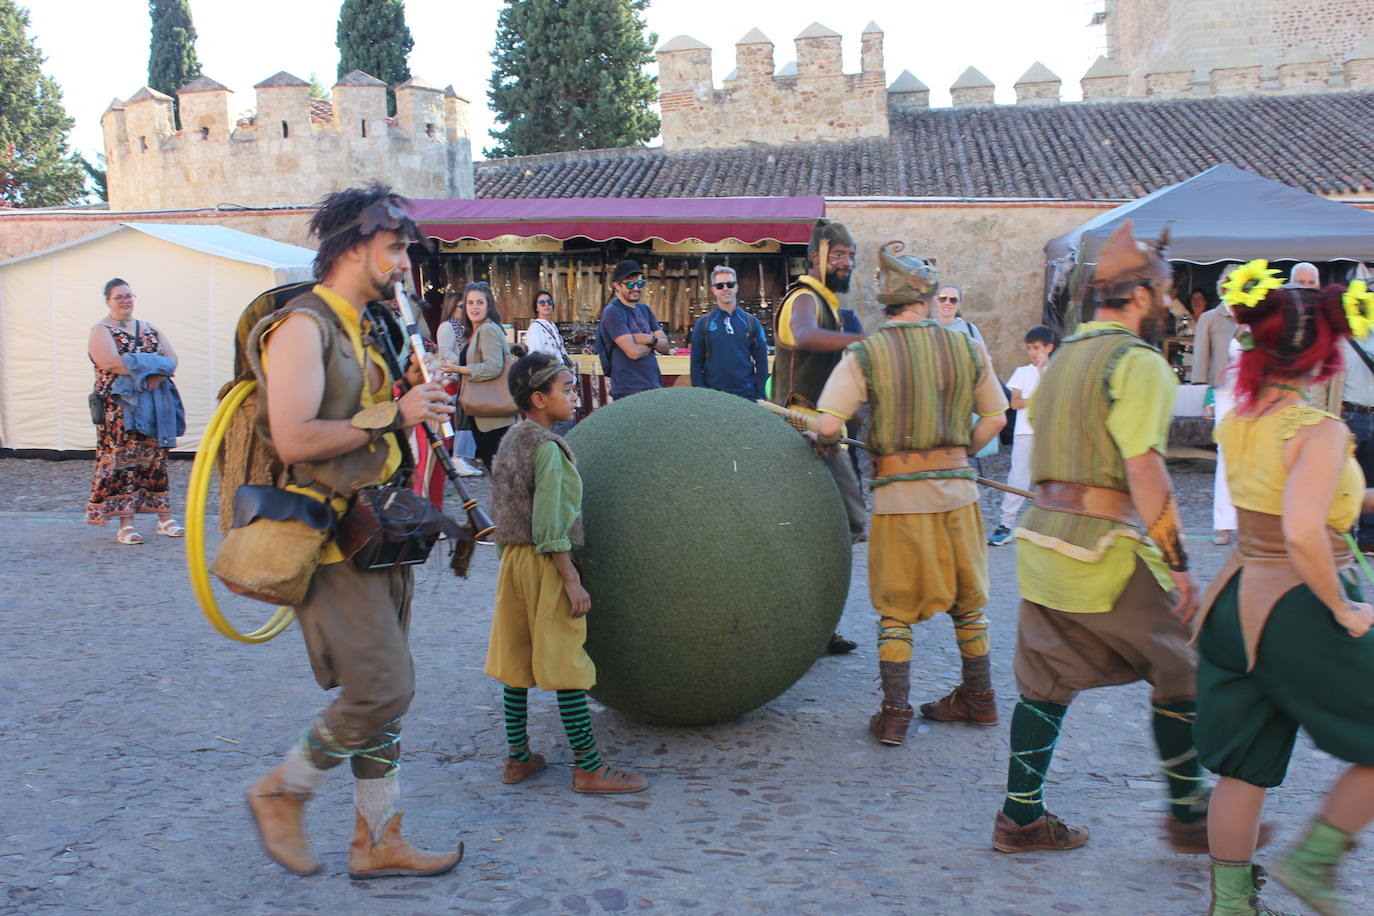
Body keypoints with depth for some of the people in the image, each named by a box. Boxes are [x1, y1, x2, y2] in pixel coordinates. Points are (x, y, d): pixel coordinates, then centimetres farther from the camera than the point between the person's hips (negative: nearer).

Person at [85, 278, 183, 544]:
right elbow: (111, 363, -17)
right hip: (118, 406, -4)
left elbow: (171, 359, 4)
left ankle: (164, 518, 10)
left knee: (155, 457, 5)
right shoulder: (101, 331, 1)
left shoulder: (149, 329, 16)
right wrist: (151, 367, -14)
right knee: (122, 458, -5)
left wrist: (155, 377, -16)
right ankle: (125, 525, -3)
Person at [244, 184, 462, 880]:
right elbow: (294, 440, -24)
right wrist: (392, 414, -18)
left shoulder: (363, 332, 17)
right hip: (330, 539, -9)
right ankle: (280, 794, 13)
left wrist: (416, 397, 8)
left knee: (385, 691, 11)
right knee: (381, 688, -11)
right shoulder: (303, 327, -13)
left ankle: (377, 842, 21)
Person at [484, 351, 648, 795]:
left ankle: (518, 757, 22)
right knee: (565, 666, -3)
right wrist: (573, 583, -19)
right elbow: (550, 529, -21)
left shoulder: (510, 441, 10)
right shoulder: (547, 448, -16)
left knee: (516, 660, 13)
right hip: (544, 563, -9)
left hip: (512, 558, 9)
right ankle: (589, 767, 4)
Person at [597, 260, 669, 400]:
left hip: (654, 387, 7)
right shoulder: (612, 312, -9)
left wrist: (651, 339, -12)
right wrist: (653, 345, 1)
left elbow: (665, 347, 9)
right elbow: (633, 352, -18)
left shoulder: (645, 310, 14)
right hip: (630, 392, -7)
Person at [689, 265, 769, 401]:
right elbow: (696, 363, 5)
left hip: (747, 395, 1)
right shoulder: (703, 323, 7)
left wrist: (760, 396, 0)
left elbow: (761, 362, 8)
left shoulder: (752, 322, 9)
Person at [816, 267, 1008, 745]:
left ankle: (894, 714, 9)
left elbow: (829, 426, -13)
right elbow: (995, 417, 10)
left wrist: (820, 439, 9)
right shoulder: (967, 347, 3)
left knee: (895, 609, 10)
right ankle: (978, 698, 31)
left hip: (899, 492, -3)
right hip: (957, 486, 3)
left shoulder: (865, 354, -6)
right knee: (967, 599, 19)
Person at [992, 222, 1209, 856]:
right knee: (1180, 670, 8)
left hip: (1041, 535, 8)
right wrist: (1178, 563, -16)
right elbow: (1144, 470, -19)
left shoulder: (1064, 356, 16)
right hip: (1104, 548, -8)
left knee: (1045, 680, 13)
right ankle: (1188, 815, 19)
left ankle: (1021, 816, 19)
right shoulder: (1138, 362, -11)